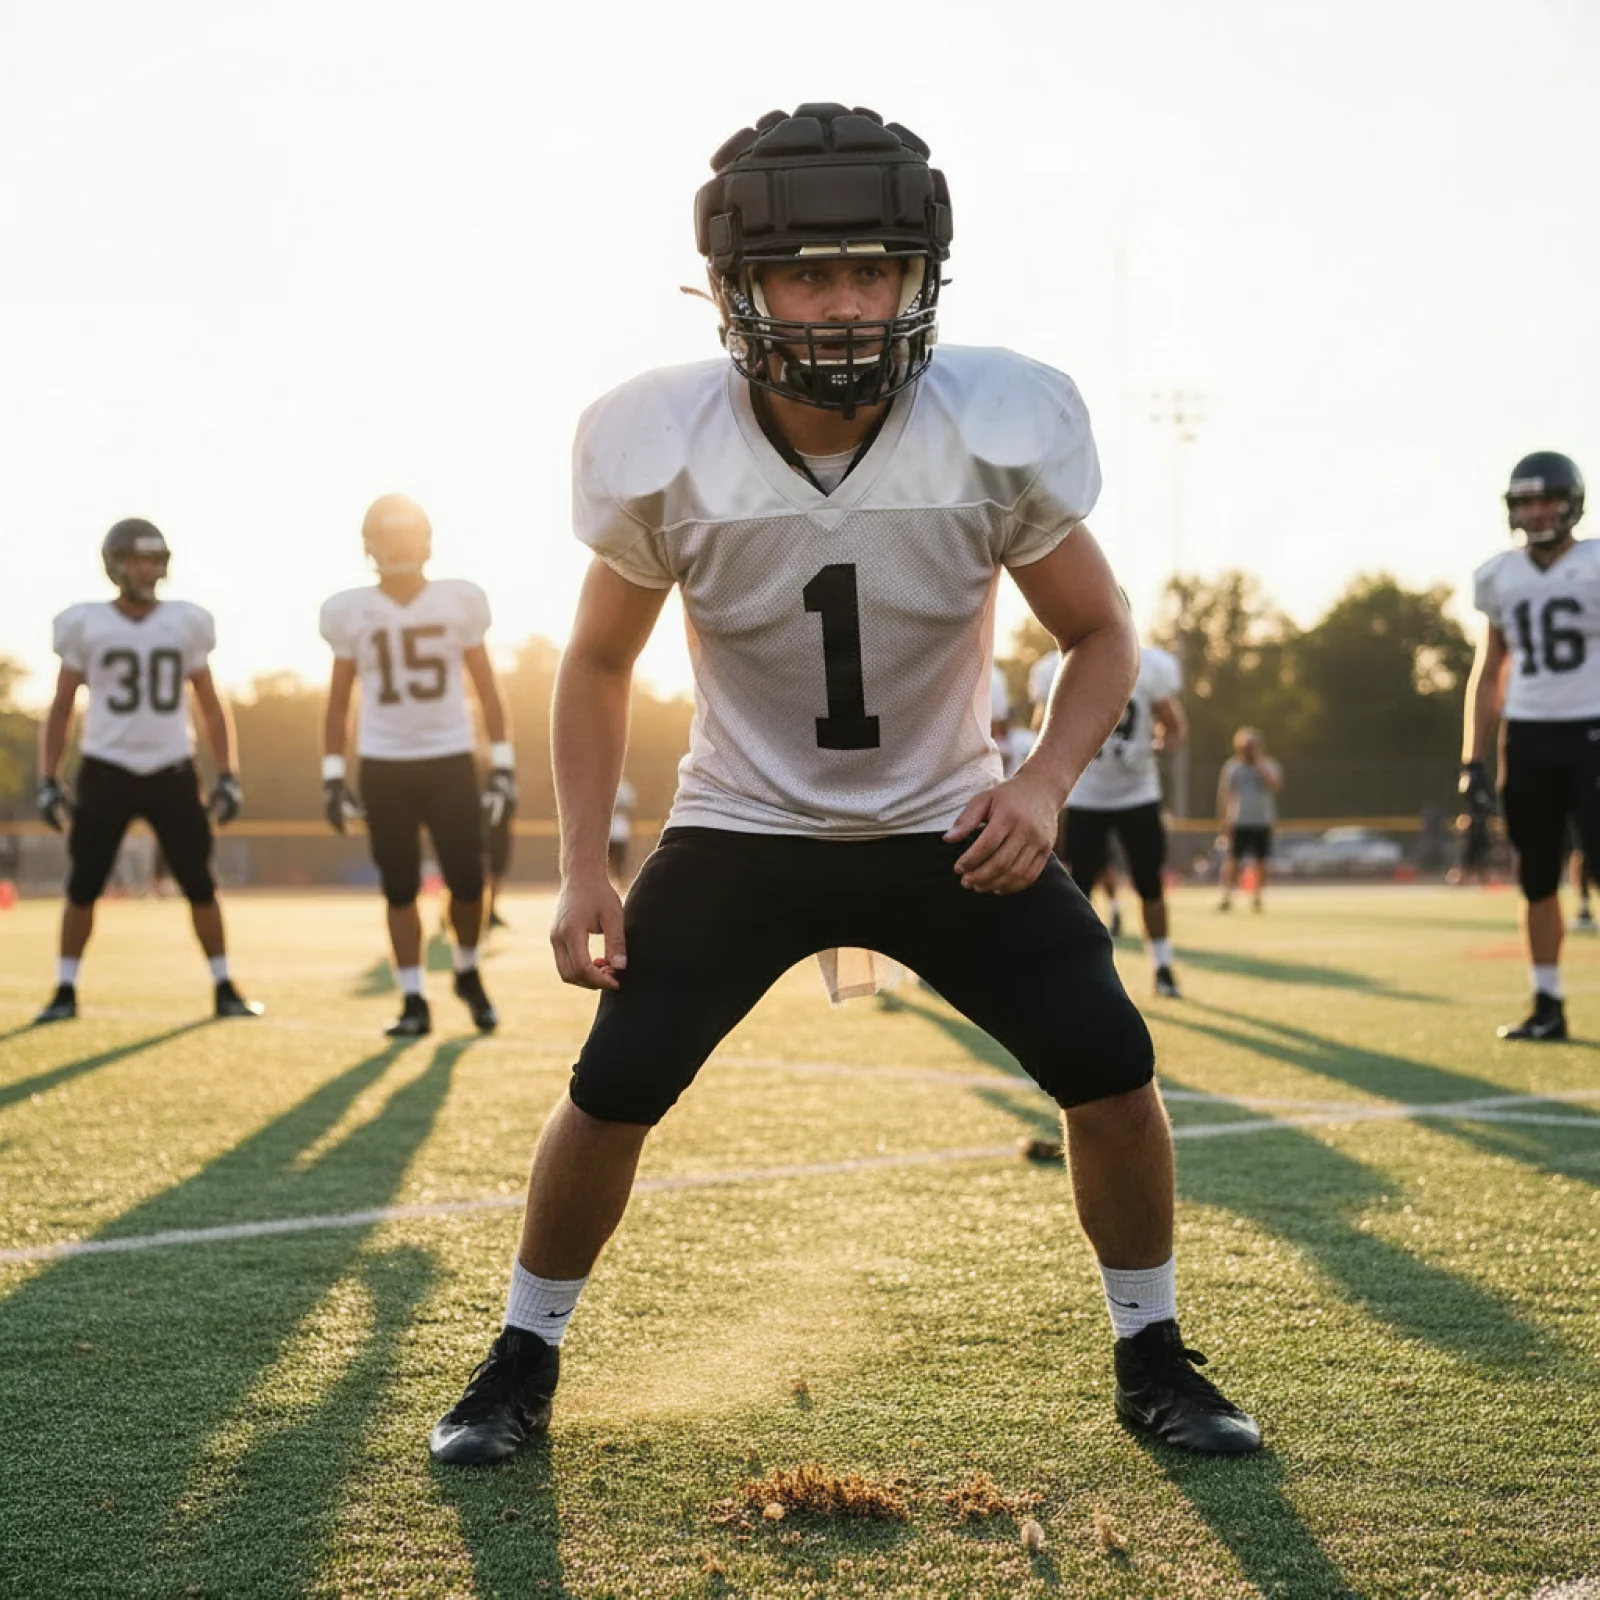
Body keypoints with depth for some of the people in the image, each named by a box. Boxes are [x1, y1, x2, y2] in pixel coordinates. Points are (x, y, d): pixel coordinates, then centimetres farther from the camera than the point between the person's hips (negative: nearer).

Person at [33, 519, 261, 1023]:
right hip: (106, 770, -1)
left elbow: (211, 707, 11)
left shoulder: (186, 623, 3)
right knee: (83, 887, 0)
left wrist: (227, 777, 4)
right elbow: (60, 710, 6)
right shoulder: (86, 625, -1)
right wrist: (48, 781, -1)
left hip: (171, 771, 1)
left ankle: (224, 990, 9)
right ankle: (65, 991, 11)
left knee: (200, 885, 0)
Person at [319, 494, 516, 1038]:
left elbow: (486, 688, 6)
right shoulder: (351, 611, 0)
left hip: (451, 760, 0)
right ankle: (414, 1001, 9)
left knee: (467, 880, -5)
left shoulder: (460, 601, 0)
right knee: (400, 887, 2)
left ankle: (468, 974, 21)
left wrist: (503, 765, 1)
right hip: (384, 766, 0)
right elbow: (338, 702, 7)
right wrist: (333, 776, 2)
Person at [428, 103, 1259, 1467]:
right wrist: (583, 867, -10)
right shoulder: (661, 450, -20)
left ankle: (1153, 1361, 13)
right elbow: (600, 661, -2)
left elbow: (1102, 637, -6)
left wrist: (1044, 781, -25)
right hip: (742, 830, 0)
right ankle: (525, 1361, 15)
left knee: (1110, 1067, -10)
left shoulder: (1000, 433, -21)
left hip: (950, 826, 1)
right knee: (613, 1089, -9)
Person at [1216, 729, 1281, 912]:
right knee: (1232, 860, -6)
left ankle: (1257, 898, 12)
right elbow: (1224, 795, 5)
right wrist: (1224, 820, -2)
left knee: (1260, 862, 3)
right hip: (1238, 822, 0)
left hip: (1262, 822, 0)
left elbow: (1274, 785, -18)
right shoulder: (1231, 766, 4)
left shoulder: (1268, 766, 3)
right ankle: (1226, 897, -3)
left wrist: (1258, 762, -15)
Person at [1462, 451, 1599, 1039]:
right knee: (1536, 879, 8)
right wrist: (1473, 762, 8)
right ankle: (1547, 1006, 16)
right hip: (1527, 739, 4)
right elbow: (1487, 676, 14)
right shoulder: (1500, 577, 8)